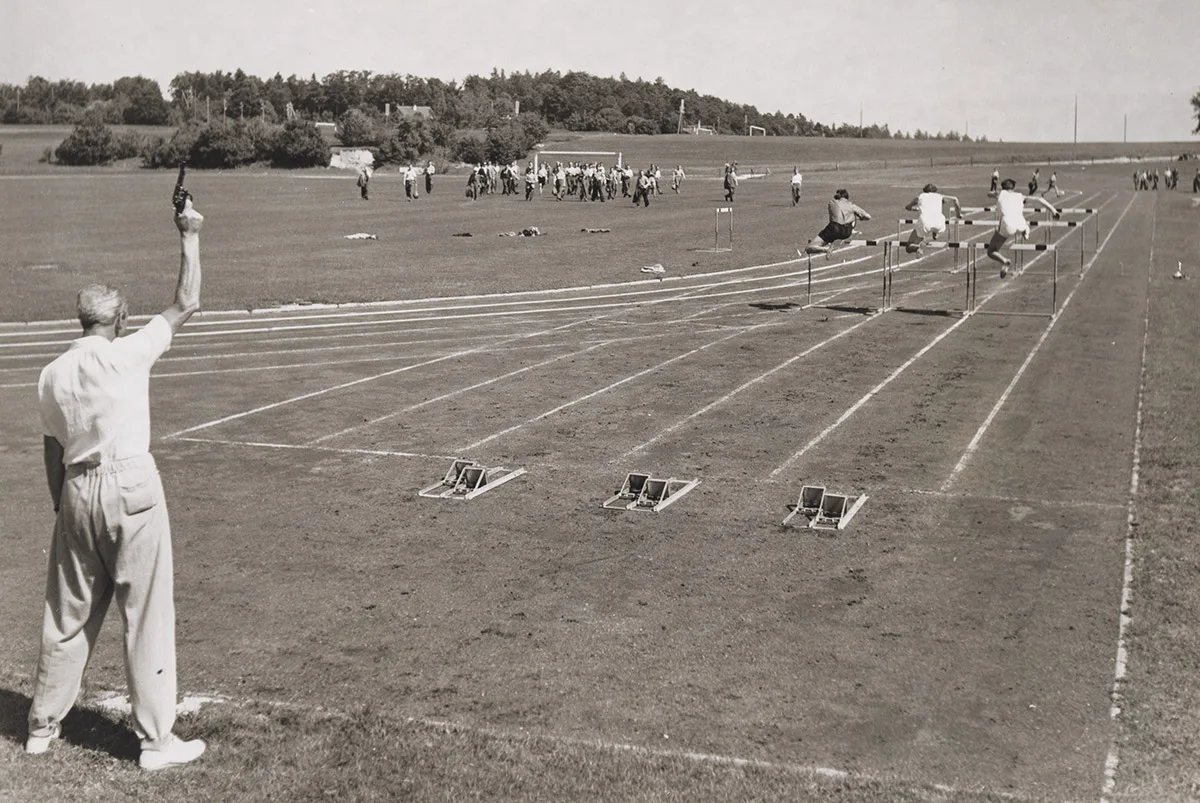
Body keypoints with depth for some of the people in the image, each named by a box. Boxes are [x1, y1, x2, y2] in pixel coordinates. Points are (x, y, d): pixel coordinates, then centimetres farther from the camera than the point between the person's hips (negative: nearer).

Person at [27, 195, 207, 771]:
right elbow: (186, 305, -5)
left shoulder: (52, 374, 7)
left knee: (69, 614, 16)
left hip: (77, 492, 6)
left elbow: (53, 454, 12)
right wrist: (189, 236, 2)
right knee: (147, 615, 1)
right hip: (131, 487, -5)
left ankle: (43, 726, 27)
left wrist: (63, 509, 20)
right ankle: (156, 740, 6)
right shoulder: (125, 354, -9)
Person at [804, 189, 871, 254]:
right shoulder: (851, 205, 16)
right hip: (846, 232, 2)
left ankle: (825, 249, -28)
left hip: (834, 229, -2)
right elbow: (868, 217, 17)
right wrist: (859, 218, 38)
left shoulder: (831, 203, 19)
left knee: (808, 249, -3)